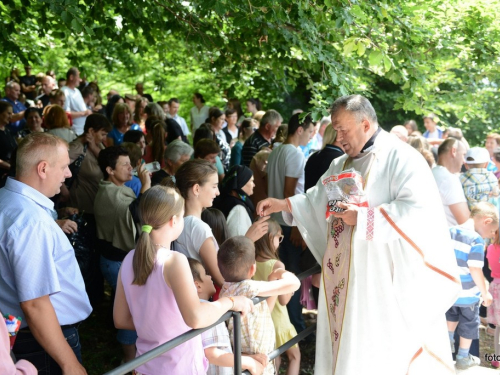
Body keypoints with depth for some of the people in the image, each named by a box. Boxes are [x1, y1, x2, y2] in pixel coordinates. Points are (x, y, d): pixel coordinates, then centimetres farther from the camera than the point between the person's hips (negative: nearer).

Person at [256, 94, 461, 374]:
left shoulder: (400, 157, -10)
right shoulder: (341, 165, 16)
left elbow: (419, 208, -21)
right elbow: (316, 201, 20)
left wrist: (362, 218, -20)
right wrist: (284, 204, 4)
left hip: (380, 277, -7)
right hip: (342, 275, 8)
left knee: (375, 352, -1)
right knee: (342, 341, 13)